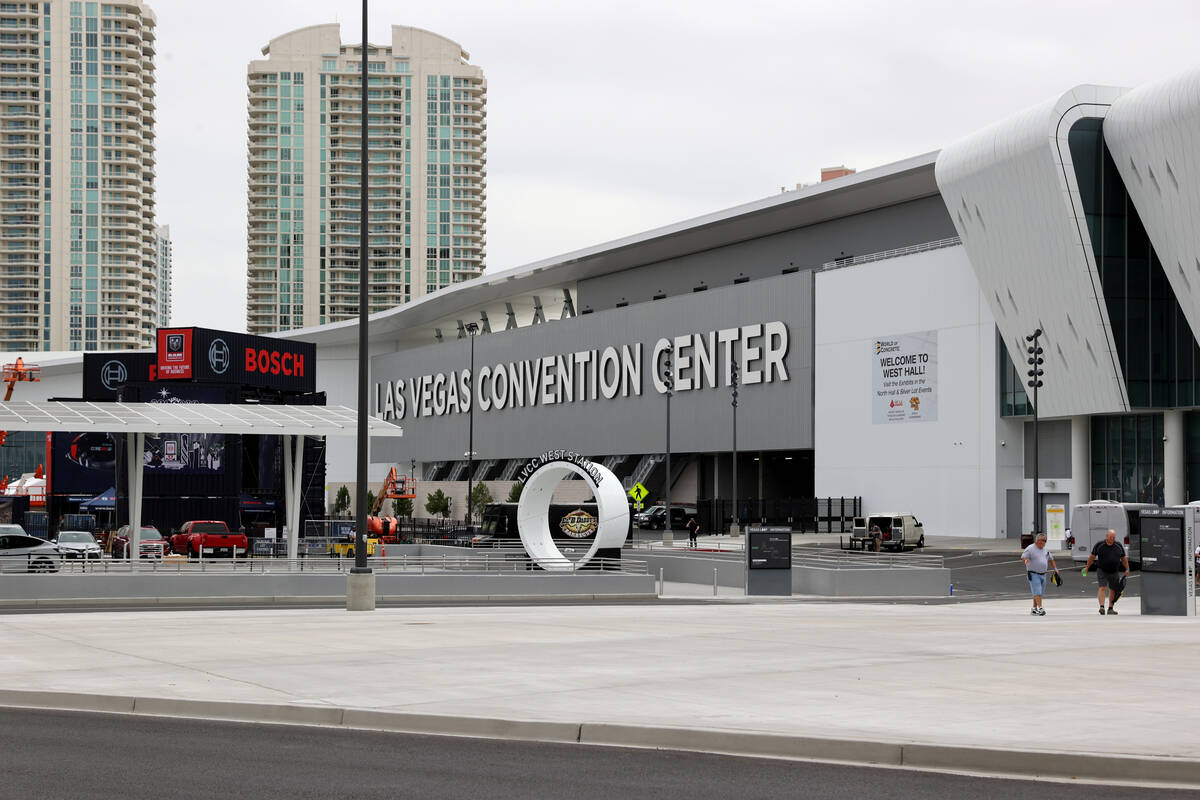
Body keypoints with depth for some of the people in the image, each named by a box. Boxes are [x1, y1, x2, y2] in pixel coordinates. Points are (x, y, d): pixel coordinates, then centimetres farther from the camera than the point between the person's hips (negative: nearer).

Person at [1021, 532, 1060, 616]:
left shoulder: (1045, 550, 14)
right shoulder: (1030, 549, -8)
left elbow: (1050, 559, 25)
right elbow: (1023, 557, -16)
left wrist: (1055, 568, 18)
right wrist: (1026, 560, -38)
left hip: (1043, 574, 7)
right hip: (1033, 574, -7)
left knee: (1039, 593, 9)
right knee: (1037, 592, -16)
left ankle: (1034, 609, 17)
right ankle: (1040, 608, -23)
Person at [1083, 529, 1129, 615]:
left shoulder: (1119, 546, 5)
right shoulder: (1099, 545, -3)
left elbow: (1124, 558, 13)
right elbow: (1092, 557, 5)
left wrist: (1127, 569, 7)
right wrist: (1087, 567, 6)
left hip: (1114, 572, 3)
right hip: (1102, 571, -3)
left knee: (1113, 590, 8)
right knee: (1103, 588, -16)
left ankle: (1110, 609, 18)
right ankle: (1102, 607, -22)